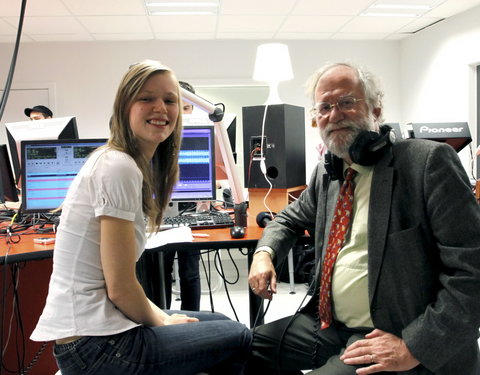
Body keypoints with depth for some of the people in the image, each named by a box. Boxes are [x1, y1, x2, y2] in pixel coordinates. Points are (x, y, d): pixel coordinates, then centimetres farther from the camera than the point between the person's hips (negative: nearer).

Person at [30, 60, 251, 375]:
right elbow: (120, 287, -19)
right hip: (93, 346, -9)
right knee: (238, 338, 3)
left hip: (95, 324, 9)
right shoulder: (119, 169, -20)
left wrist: (160, 315, 6)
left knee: (223, 323, 20)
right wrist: (161, 322, -3)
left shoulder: (134, 165, 9)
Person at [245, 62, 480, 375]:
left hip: (391, 341, -6)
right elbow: (292, 218, 22)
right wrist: (264, 253, 1)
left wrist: (413, 347, -21)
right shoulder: (327, 172, 7)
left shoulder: (429, 161, -15)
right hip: (328, 324, 7)